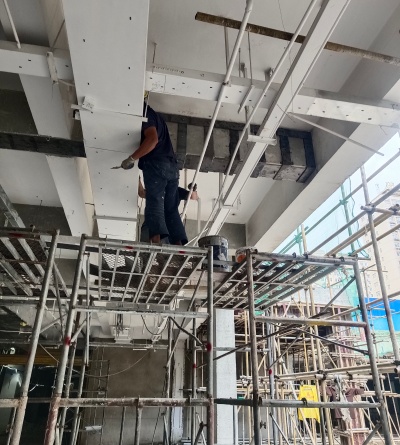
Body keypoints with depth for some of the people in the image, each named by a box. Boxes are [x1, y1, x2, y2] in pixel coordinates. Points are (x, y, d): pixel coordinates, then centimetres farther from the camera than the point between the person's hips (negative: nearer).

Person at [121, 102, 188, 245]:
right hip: (172, 167, 8)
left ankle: (156, 243, -32)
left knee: (154, 203, -17)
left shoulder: (146, 115, 4)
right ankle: (179, 247, -10)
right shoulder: (156, 117, 32)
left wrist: (131, 158, -14)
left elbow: (152, 139, -14)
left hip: (156, 165, -8)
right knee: (171, 209, 1)